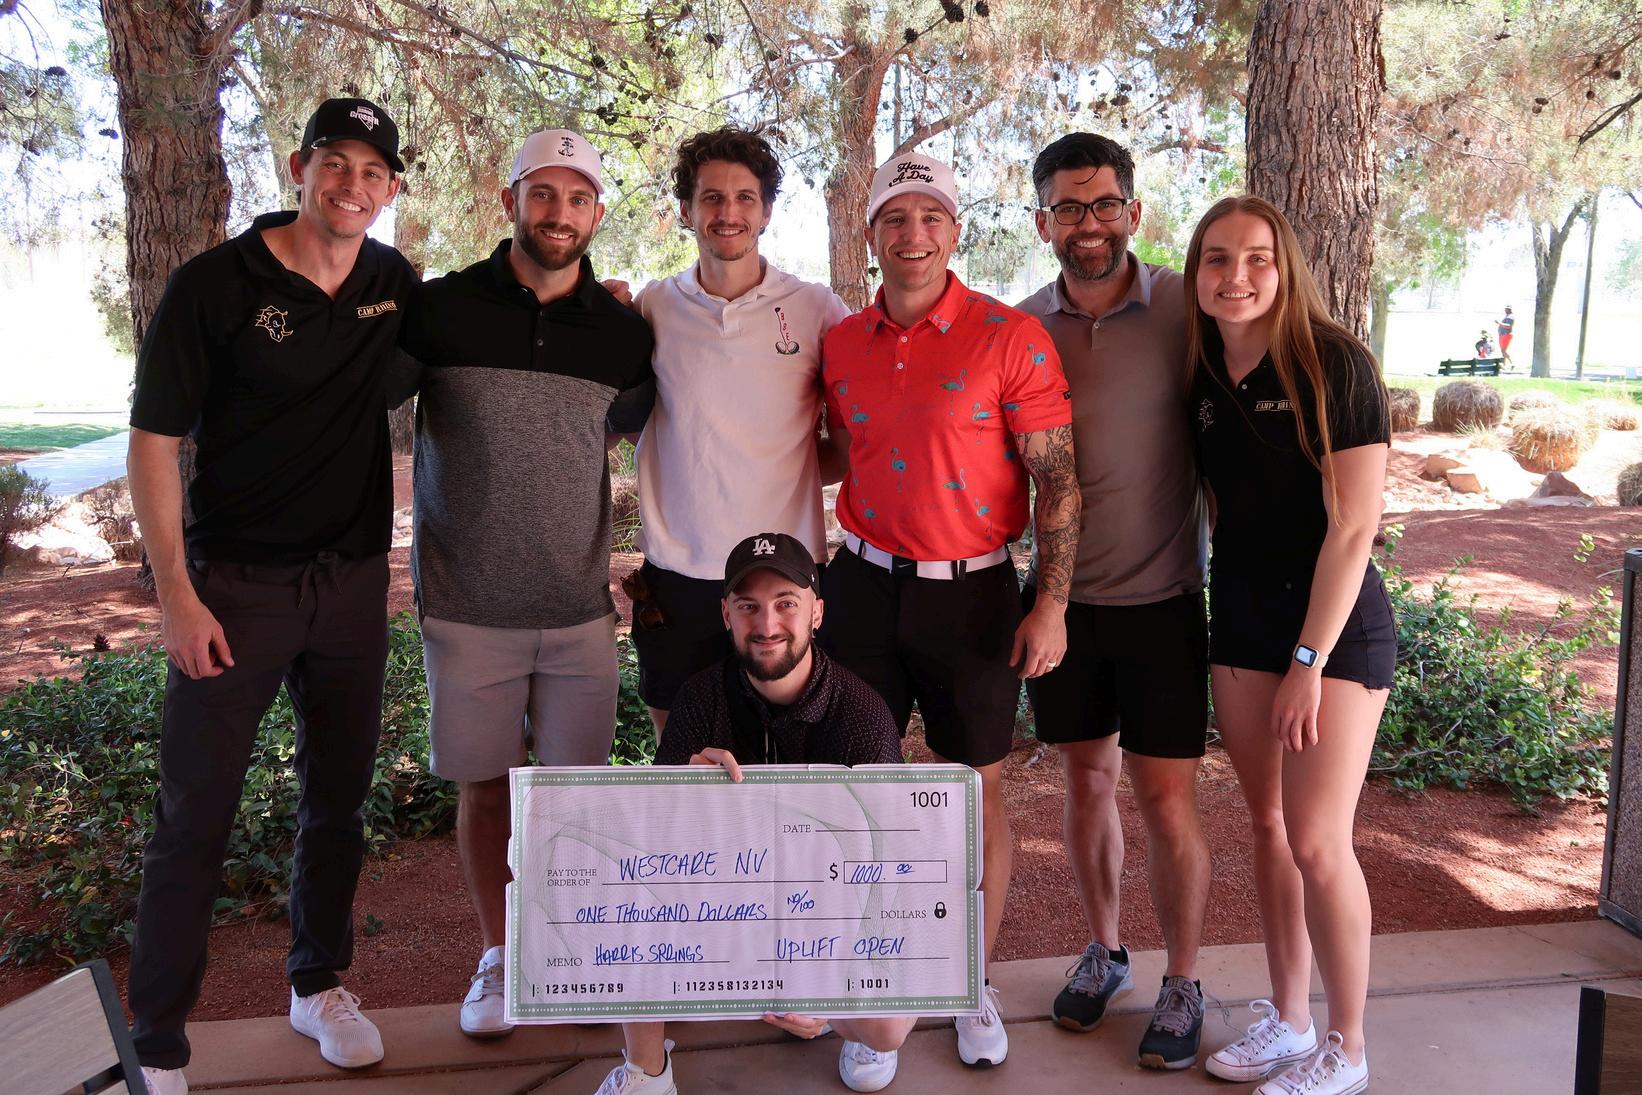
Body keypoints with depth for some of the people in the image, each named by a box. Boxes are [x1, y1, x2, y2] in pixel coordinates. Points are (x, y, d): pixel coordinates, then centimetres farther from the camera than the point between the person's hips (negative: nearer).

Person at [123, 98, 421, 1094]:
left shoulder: (396, 284, 4)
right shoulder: (214, 285, -9)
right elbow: (154, 442, -8)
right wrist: (175, 592, -12)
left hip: (353, 580, 4)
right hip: (234, 584, -4)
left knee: (340, 796, 14)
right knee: (196, 816, 2)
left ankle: (320, 984, 34)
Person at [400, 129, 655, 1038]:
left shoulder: (623, 333, 2)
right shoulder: (439, 308, -4)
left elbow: (645, 437, 16)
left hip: (580, 606, 1)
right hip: (466, 607, -1)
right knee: (484, 785, 10)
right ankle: (497, 956, 29)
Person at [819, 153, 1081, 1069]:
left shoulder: (1012, 336, -8)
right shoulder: (842, 343, 5)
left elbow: (1057, 478, -9)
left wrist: (1051, 604, -13)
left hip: (972, 593, -3)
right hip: (865, 585, 4)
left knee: (980, 792, 7)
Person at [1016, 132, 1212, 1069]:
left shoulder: (1186, 309, -7)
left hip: (1162, 597, -2)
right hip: (1063, 597, 3)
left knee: (1167, 796, 3)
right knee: (1088, 778, 15)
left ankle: (1183, 984, 24)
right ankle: (1105, 951, 35)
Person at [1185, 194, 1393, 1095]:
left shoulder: (1334, 364, -13)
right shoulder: (1203, 378, 4)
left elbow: (1353, 526, -16)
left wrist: (1309, 661, -17)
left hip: (1336, 623, -6)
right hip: (1240, 620, 6)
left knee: (1317, 842, -4)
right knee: (1269, 825, 12)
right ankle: (1287, 1019, 28)